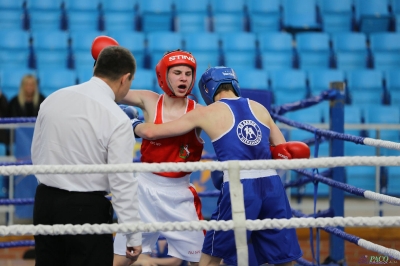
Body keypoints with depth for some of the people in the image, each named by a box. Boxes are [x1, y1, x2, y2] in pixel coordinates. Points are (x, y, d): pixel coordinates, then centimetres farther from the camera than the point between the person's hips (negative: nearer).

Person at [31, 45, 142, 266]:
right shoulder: (117, 120, -14)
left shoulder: (53, 99, 3)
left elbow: (37, 154, 12)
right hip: (86, 208, -6)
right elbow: (122, 182, -15)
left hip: (45, 200, 6)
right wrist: (134, 236, -10)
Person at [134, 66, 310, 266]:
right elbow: (283, 152, 19)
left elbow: (152, 132, 11)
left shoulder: (206, 113, 9)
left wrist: (136, 127, 31)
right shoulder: (259, 108, 18)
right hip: (271, 184, 3)